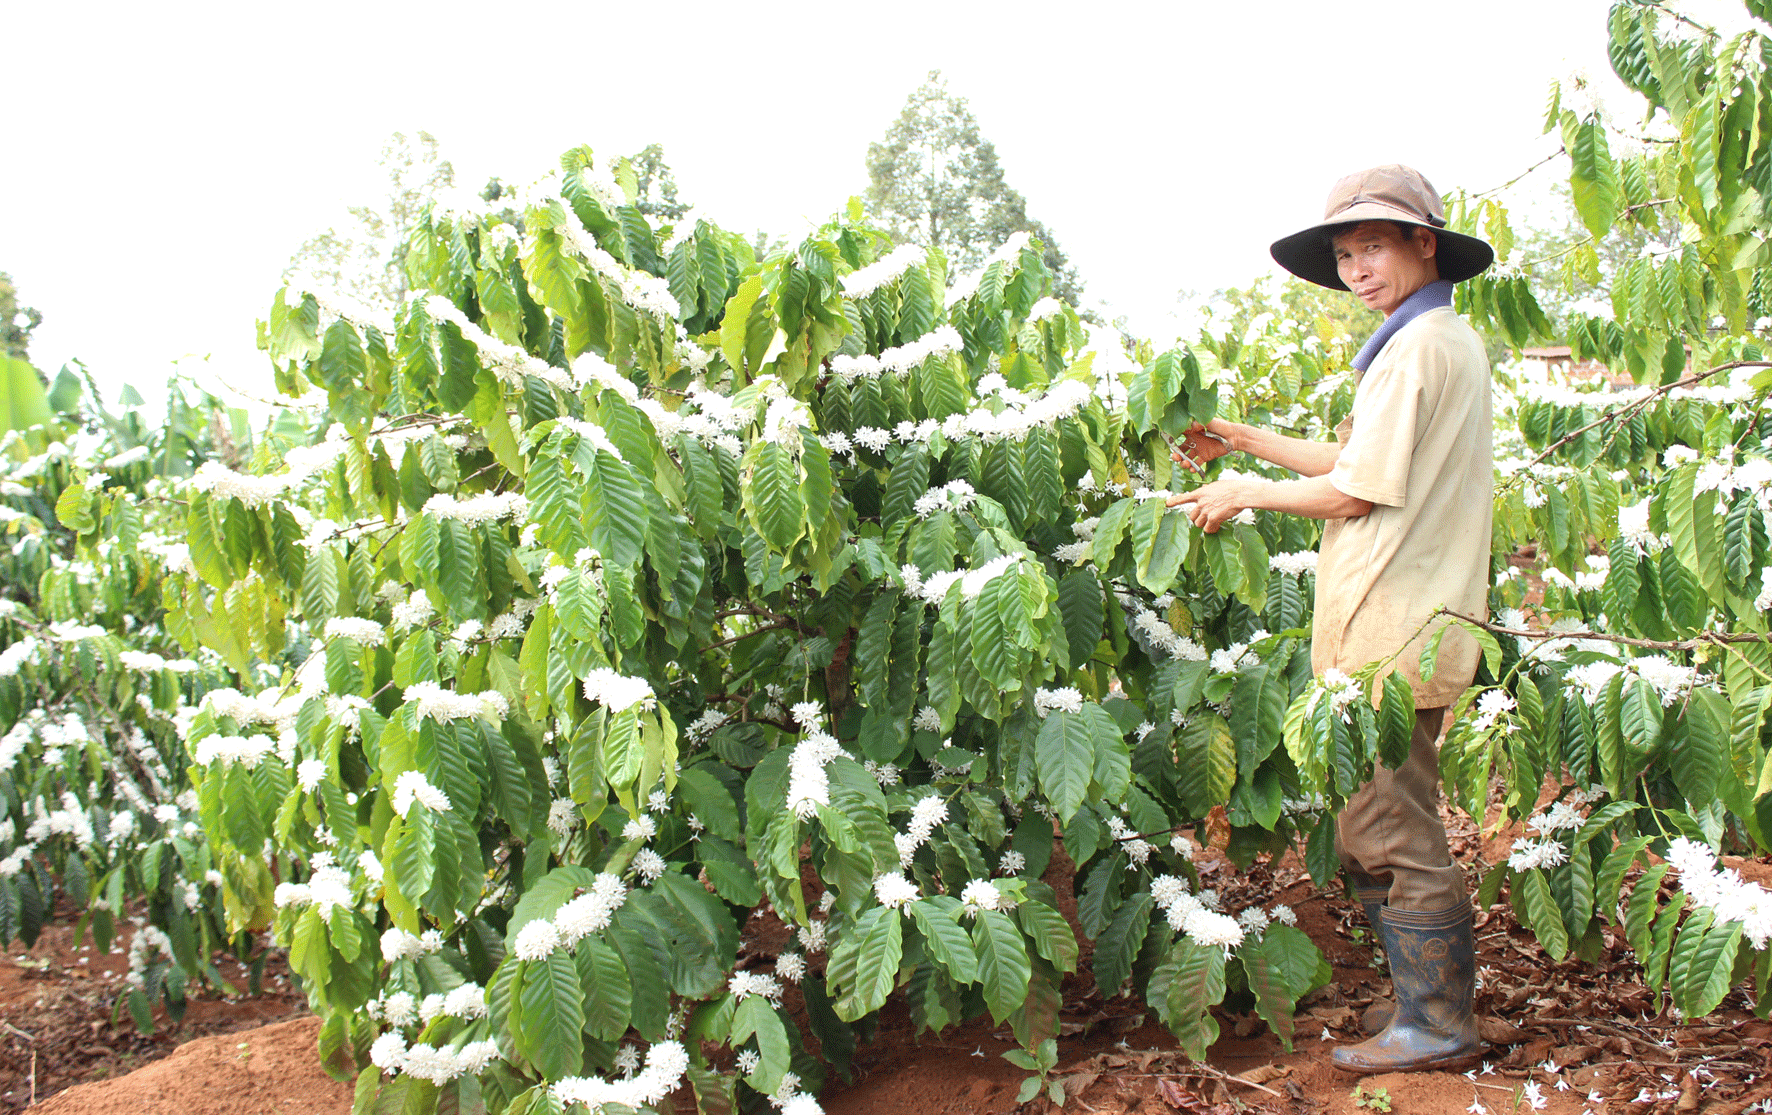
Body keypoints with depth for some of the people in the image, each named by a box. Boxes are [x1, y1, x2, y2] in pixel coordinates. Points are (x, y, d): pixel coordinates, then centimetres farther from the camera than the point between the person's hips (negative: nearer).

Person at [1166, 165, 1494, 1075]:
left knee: (1387, 834, -4)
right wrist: (1247, 441, 22)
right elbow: (1364, 463, 19)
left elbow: (1354, 491, -14)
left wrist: (1245, 493, -1)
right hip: (1417, 626, 10)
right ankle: (1432, 1001, 22)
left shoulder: (1417, 348, -14)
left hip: (1390, 637, -10)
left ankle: (1436, 1027, 4)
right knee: (1379, 830, 15)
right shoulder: (1454, 342, 18)